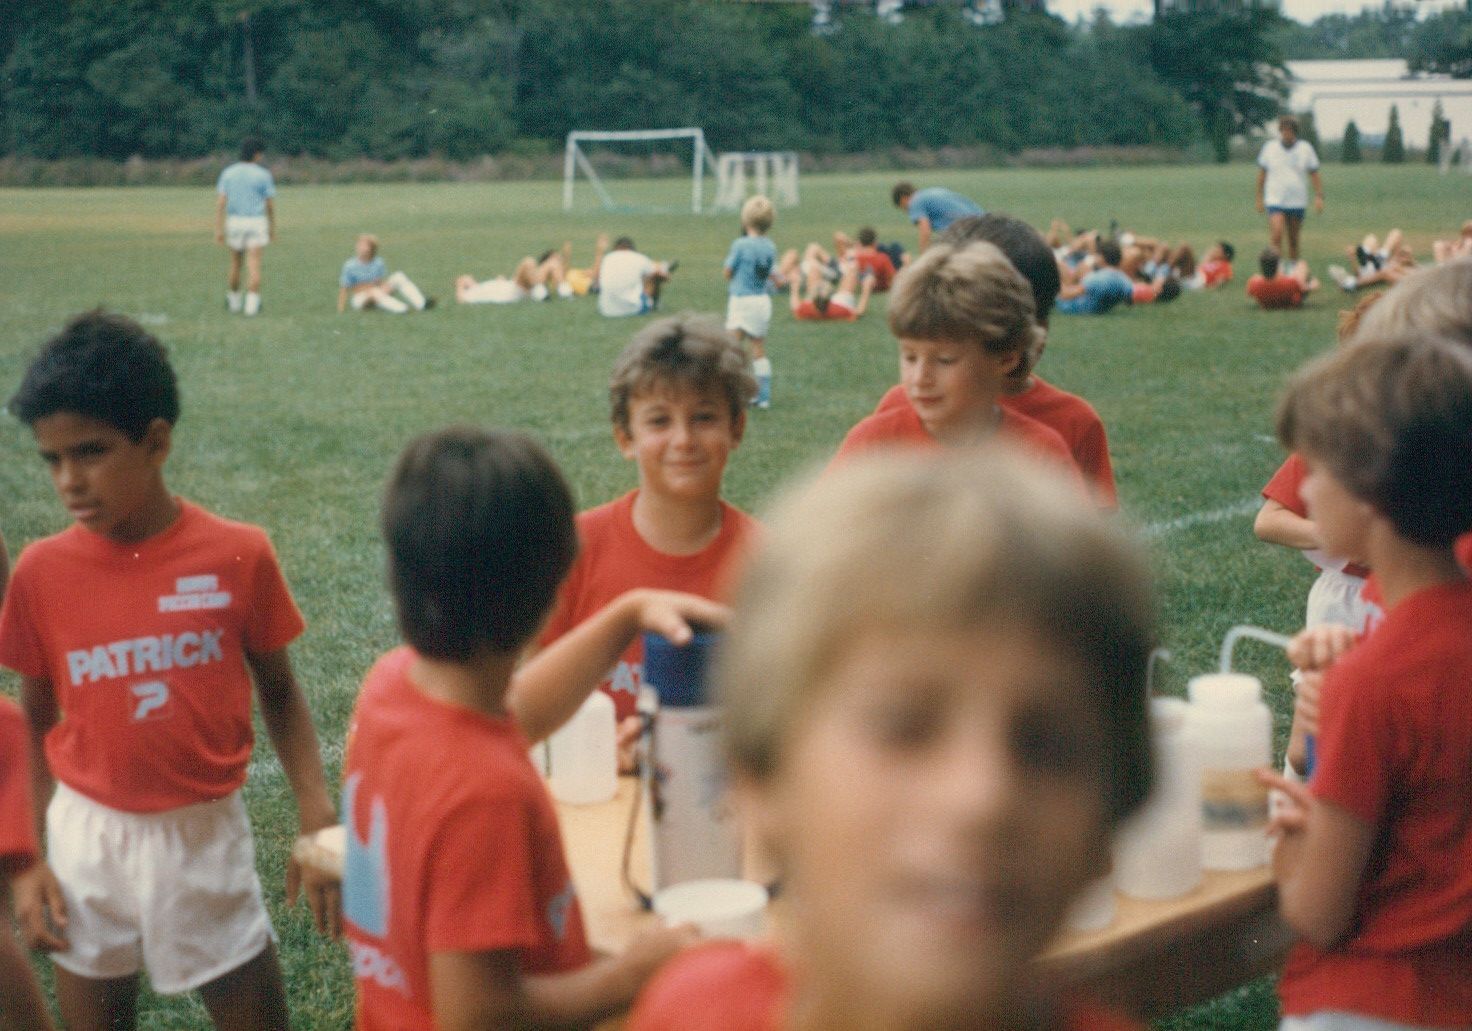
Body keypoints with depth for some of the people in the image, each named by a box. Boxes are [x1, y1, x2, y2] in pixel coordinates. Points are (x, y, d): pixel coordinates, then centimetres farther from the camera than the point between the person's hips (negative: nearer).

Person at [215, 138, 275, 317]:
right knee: (254, 265, -4)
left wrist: (218, 229, -3)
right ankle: (252, 304, -10)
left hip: (234, 222, 3)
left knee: (236, 263, 18)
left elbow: (220, 203, -4)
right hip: (256, 222, -3)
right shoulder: (263, 174, -6)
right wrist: (272, 228, 11)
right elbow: (270, 205, -2)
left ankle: (235, 300, 30)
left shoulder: (228, 173, 1)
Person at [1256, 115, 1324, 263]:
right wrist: (1259, 199, 8)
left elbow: (1315, 175, 5)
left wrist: (1319, 196, -5)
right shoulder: (1269, 147, 1)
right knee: (1276, 235, -20)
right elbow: (1262, 174, 9)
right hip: (1275, 201, -2)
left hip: (1298, 202, 2)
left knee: (1294, 240, 9)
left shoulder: (1306, 148, 2)